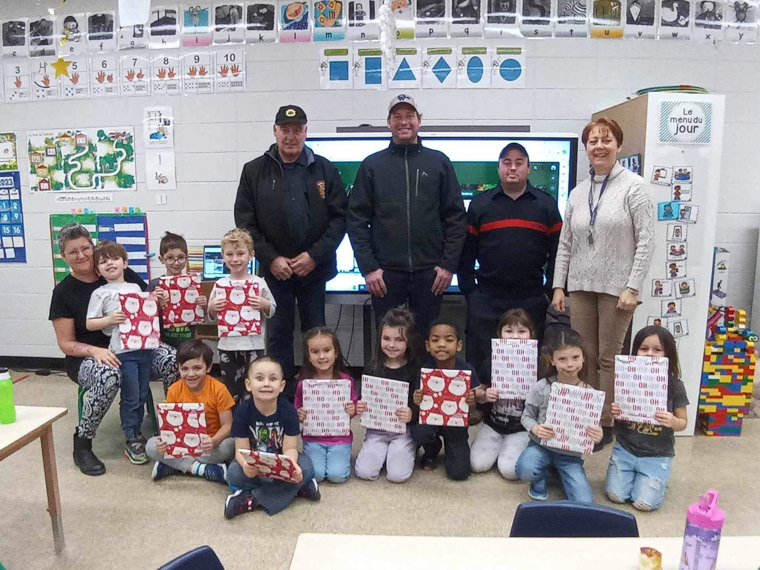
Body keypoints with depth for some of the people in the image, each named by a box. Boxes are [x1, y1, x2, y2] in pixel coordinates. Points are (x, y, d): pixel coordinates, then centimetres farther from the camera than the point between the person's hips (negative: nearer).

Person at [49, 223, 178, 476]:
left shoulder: (122, 275, 1)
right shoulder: (64, 291, -1)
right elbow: (66, 343, -3)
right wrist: (95, 351, -23)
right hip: (86, 357, -2)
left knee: (174, 360, -27)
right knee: (108, 376, -39)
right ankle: (82, 443, -13)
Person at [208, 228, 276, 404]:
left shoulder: (259, 283, -3)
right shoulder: (220, 284, 3)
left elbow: (272, 312, 3)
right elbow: (211, 316, 11)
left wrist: (264, 305, -17)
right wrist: (212, 307, -10)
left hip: (253, 345, -2)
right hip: (227, 345, 2)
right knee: (231, 393, 13)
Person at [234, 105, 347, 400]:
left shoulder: (325, 170, 2)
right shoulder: (254, 171, 2)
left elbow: (340, 217, -1)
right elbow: (245, 222, 0)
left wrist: (315, 255, -11)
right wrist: (271, 259, -9)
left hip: (314, 268, 0)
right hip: (275, 269, 0)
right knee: (279, 334, 9)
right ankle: (283, 396, 22)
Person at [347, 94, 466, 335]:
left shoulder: (439, 162, 6)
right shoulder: (372, 165, 5)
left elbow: (456, 217, 4)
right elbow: (357, 219, 2)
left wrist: (448, 264, -3)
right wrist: (368, 267, -6)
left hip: (430, 272, 1)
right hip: (385, 272, 0)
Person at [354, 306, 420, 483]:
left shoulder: (415, 369, -8)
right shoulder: (372, 368, 0)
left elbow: (421, 405, -10)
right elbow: (364, 399, 9)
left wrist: (412, 414, -32)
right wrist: (359, 407, -13)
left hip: (404, 430, -2)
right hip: (376, 429, 3)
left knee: (398, 475, -17)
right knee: (364, 472, -13)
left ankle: (409, 451, 15)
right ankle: (384, 452, 18)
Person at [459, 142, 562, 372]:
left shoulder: (546, 204, 7)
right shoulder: (479, 204, 6)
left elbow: (557, 253, 6)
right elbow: (466, 252, 5)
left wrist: (550, 291, 1)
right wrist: (469, 291, 0)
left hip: (531, 301, 1)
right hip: (486, 300, 0)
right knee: (480, 362, 3)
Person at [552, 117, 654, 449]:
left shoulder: (633, 186, -3)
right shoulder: (577, 193, 11)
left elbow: (646, 241, -8)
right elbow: (565, 244, 12)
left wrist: (632, 287, -13)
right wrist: (558, 286, 8)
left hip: (617, 288, -4)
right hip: (581, 286, 4)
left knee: (609, 358, 3)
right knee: (584, 357, 8)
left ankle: (606, 423, 16)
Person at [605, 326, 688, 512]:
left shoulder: (675, 386, -12)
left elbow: (683, 423, -2)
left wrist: (672, 421, -25)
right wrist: (614, 413, -21)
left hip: (657, 455, -1)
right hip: (625, 449, 2)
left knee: (644, 503, -9)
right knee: (616, 495, -6)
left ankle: (658, 480, 22)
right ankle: (632, 474, 24)